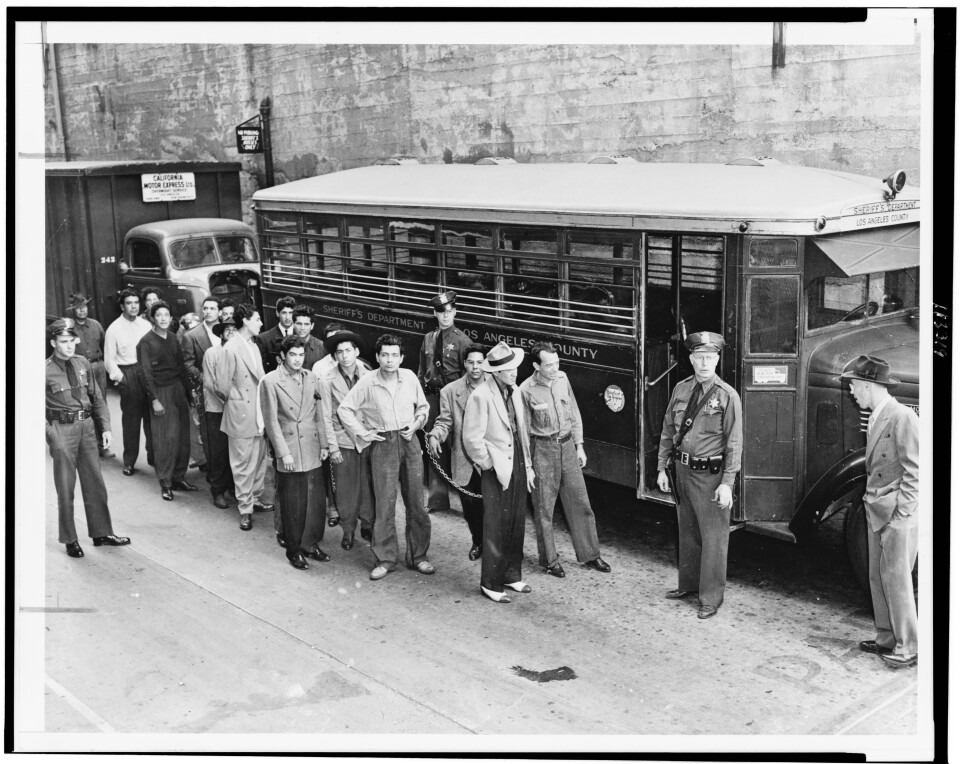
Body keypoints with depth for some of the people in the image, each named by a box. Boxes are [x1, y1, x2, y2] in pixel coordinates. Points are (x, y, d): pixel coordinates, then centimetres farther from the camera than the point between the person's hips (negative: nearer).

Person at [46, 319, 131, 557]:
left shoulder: (82, 363, 4)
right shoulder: (47, 370, -11)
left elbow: (97, 397, 9)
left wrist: (105, 427, 5)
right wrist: (50, 434, -17)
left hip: (87, 425, 5)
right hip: (62, 429, -5)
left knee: (95, 483, 13)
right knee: (65, 487, 6)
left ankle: (101, 533, 26)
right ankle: (69, 539, 19)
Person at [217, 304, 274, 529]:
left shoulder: (254, 346, 9)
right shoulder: (231, 349, -17)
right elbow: (222, 385, -15)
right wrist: (235, 400, 0)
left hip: (259, 414, 8)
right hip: (241, 415, -8)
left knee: (260, 461, 16)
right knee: (243, 464, 3)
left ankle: (255, 499, 31)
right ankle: (245, 509, 12)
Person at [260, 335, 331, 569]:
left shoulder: (310, 378, 7)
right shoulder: (270, 381, -8)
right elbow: (271, 421, -8)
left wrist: (323, 444, 9)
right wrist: (283, 453, -11)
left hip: (312, 451, 4)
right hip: (289, 453, -4)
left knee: (316, 499, 8)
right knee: (292, 504, 3)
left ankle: (311, 543, 24)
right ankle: (293, 550, 17)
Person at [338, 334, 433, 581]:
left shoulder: (409, 377, 0)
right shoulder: (367, 382, -7)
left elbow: (423, 406, 16)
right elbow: (344, 409, 1)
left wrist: (416, 424, 1)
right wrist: (362, 433, -2)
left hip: (409, 442, 2)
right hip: (383, 444, -2)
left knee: (416, 502, 5)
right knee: (384, 503, -1)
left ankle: (418, 556, 17)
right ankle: (385, 558, 10)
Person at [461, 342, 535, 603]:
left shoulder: (515, 392, 8)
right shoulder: (480, 396, -16)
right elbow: (472, 439, -15)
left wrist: (528, 466, 14)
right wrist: (490, 467, -10)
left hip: (517, 464, 7)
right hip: (496, 469, -7)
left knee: (516, 524, 14)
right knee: (495, 527, -2)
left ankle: (511, 575, 28)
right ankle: (490, 584, 9)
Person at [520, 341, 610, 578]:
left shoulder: (562, 379, 2)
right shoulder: (526, 390, -13)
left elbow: (574, 414, 12)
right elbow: (523, 430, -7)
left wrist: (579, 446, 10)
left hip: (567, 445, 5)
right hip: (543, 449, -5)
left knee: (580, 501, 10)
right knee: (544, 507, 4)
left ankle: (589, 554, 22)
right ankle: (549, 560, 19)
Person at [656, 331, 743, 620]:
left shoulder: (727, 396, -12)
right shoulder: (680, 389, 3)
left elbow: (734, 443, -13)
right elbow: (668, 431, 11)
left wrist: (727, 483, -17)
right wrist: (662, 468, 9)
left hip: (710, 475, -5)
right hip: (682, 469, 5)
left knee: (713, 537, 3)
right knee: (687, 532, 20)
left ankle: (711, 598, 16)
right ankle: (689, 584, 38)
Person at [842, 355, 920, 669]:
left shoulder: (903, 418, -15)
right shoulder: (876, 418, 12)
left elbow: (914, 471, -16)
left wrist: (900, 514, -17)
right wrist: (871, 501, 10)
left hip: (898, 515, -9)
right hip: (876, 513, 9)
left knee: (896, 579, -2)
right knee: (878, 578, 13)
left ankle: (907, 648, 8)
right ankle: (887, 639, 23)